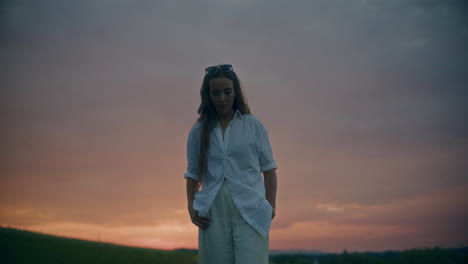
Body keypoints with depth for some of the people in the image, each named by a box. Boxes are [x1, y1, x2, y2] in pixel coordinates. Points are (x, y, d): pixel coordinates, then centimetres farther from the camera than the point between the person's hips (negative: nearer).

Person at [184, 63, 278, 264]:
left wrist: (271, 204, 0)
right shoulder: (198, 131, 10)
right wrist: (191, 206, 3)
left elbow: (268, 168, 9)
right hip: (213, 213, 2)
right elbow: (193, 174, 16)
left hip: (249, 211, -2)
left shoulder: (253, 125, 7)